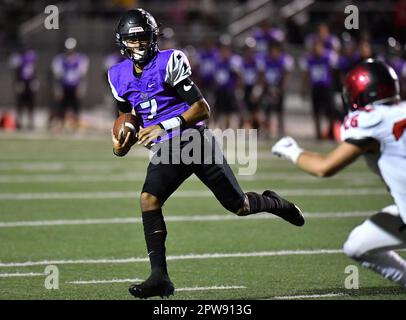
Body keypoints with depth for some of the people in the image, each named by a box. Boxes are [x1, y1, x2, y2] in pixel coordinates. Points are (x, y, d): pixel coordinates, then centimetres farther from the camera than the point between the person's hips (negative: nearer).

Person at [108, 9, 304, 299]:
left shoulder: (169, 63, -11)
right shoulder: (120, 77, 8)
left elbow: (203, 109, -13)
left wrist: (163, 126, -24)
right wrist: (123, 146, 0)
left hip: (194, 140, -4)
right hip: (165, 152, 4)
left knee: (239, 206, 1)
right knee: (149, 199, -21)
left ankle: (272, 203, 37)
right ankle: (159, 277, -22)